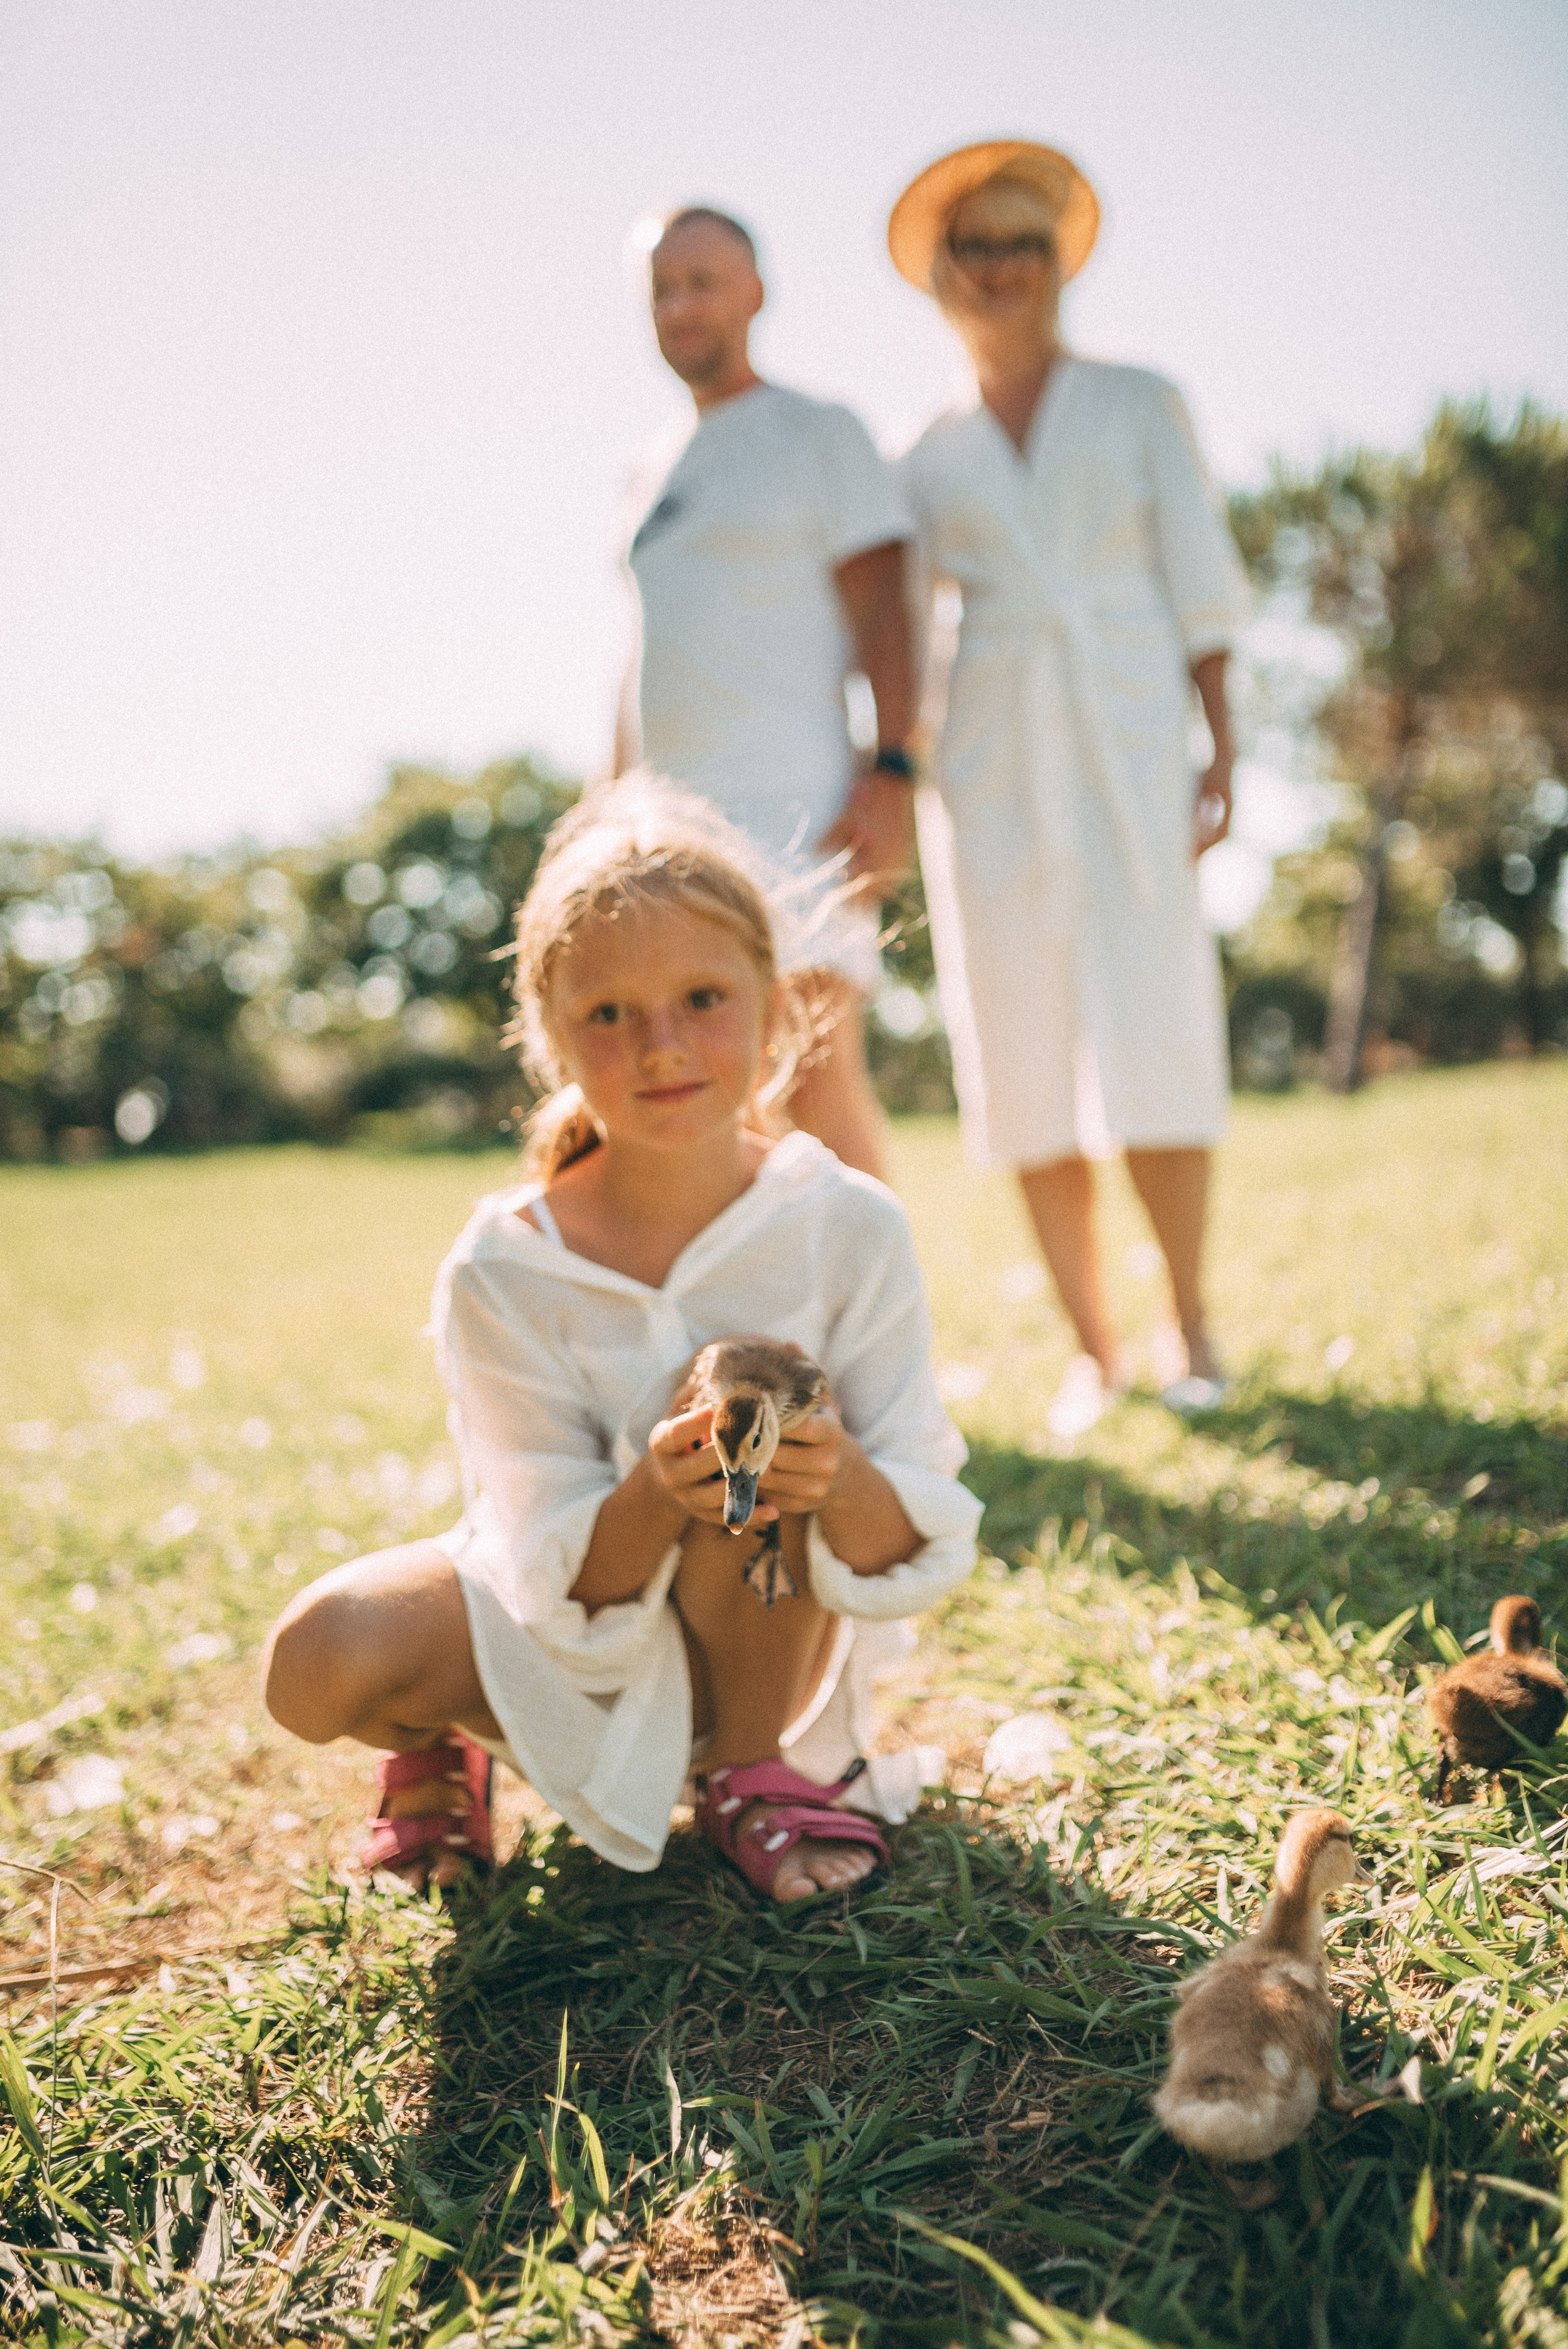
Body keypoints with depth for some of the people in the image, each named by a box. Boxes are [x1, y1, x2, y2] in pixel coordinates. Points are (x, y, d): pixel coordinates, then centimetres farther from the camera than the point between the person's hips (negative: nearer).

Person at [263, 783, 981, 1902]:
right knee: (320, 1662, -27)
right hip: (587, 1632, 1)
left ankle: (754, 1764, -6)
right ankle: (441, 1744, 12)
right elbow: (574, 1593, -19)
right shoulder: (501, 1274, -19)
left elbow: (926, 1553, -17)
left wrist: (845, 1482, -42)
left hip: (779, 1634, 0)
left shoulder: (849, 1229, -18)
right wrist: (653, 1496, -43)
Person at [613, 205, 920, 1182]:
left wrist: (891, 772, -18)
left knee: (819, 1075, -13)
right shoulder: (656, 470, 23)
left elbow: (881, 610, -4)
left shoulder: (820, 433, 6)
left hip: (791, 811, -6)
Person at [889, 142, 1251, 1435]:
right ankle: (1093, 1348, 9)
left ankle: (1193, 1320, 8)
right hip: (992, 766, 2)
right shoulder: (931, 459, 14)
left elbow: (1200, 585, 6)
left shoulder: (1143, 406, 12)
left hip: (1130, 744, -1)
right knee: (1029, 1061, -1)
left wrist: (1221, 753, -4)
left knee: (1150, 1046, -10)